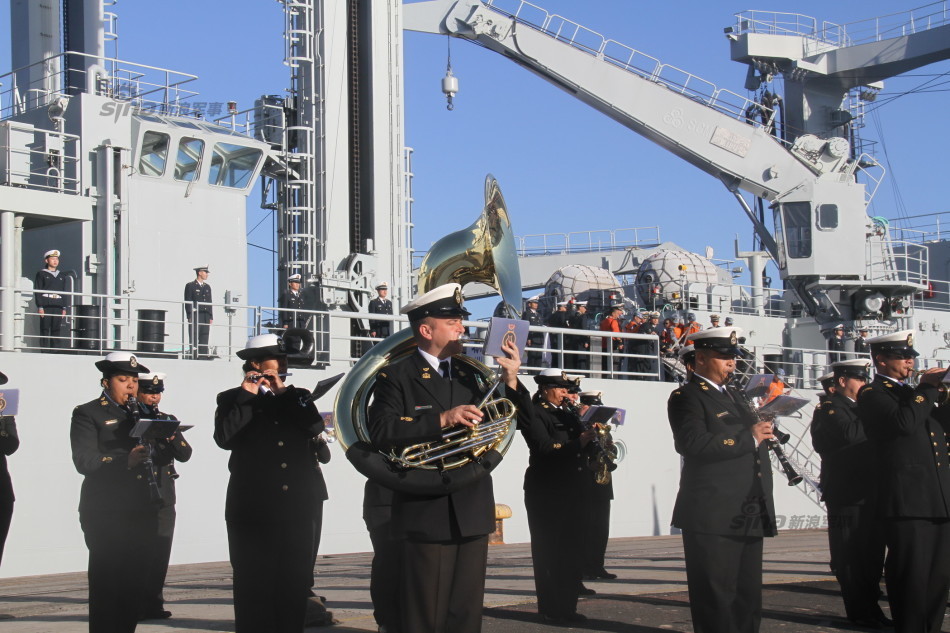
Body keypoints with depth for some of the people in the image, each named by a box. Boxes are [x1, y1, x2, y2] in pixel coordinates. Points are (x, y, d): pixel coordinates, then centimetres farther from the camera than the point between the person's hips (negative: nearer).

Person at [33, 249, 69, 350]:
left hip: (58, 306, 4)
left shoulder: (62, 276, 18)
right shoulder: (41, 274, 5)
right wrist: (40, 307, -10)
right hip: (45, 306, -4)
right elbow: (37, 291, -1)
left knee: (57, 330, 1)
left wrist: (64, 308, 9)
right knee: (45, 330, -6)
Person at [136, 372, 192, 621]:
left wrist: (173, 436, -13)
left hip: (164, 497, 5)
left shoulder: (169, 420, 14)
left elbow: (185, 454, 5)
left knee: (160, 552, 4)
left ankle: (153, 603, 10)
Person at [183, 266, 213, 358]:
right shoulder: (190, 286, 1)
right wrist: (190, 317, -12)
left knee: (204, 340, 3)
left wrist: (211, 317, 10)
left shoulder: (207, 286, 18)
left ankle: (203, 357, 4)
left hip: (206, 317, 6)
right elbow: (187, 302, -4)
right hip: (195, 316, -6)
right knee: (194, 339, -7)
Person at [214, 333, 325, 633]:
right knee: (255, 590, -3)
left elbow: (316, 426, -3)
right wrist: (248, 396, -10)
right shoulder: (232, 399, 6)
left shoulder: (298, 397, 17)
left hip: (297, 510, 4)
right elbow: (224, 438, -11)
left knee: (295, 590, 4)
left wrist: (283, 393, -6)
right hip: (253, 512, -3)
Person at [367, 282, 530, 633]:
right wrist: (441, 420, -23)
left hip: (473, 512, 5)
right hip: (427, 514, -5)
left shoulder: (469, 374, 14)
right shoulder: (397, 376, -2)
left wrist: (511, 383, -6)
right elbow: (381, 432, -17)